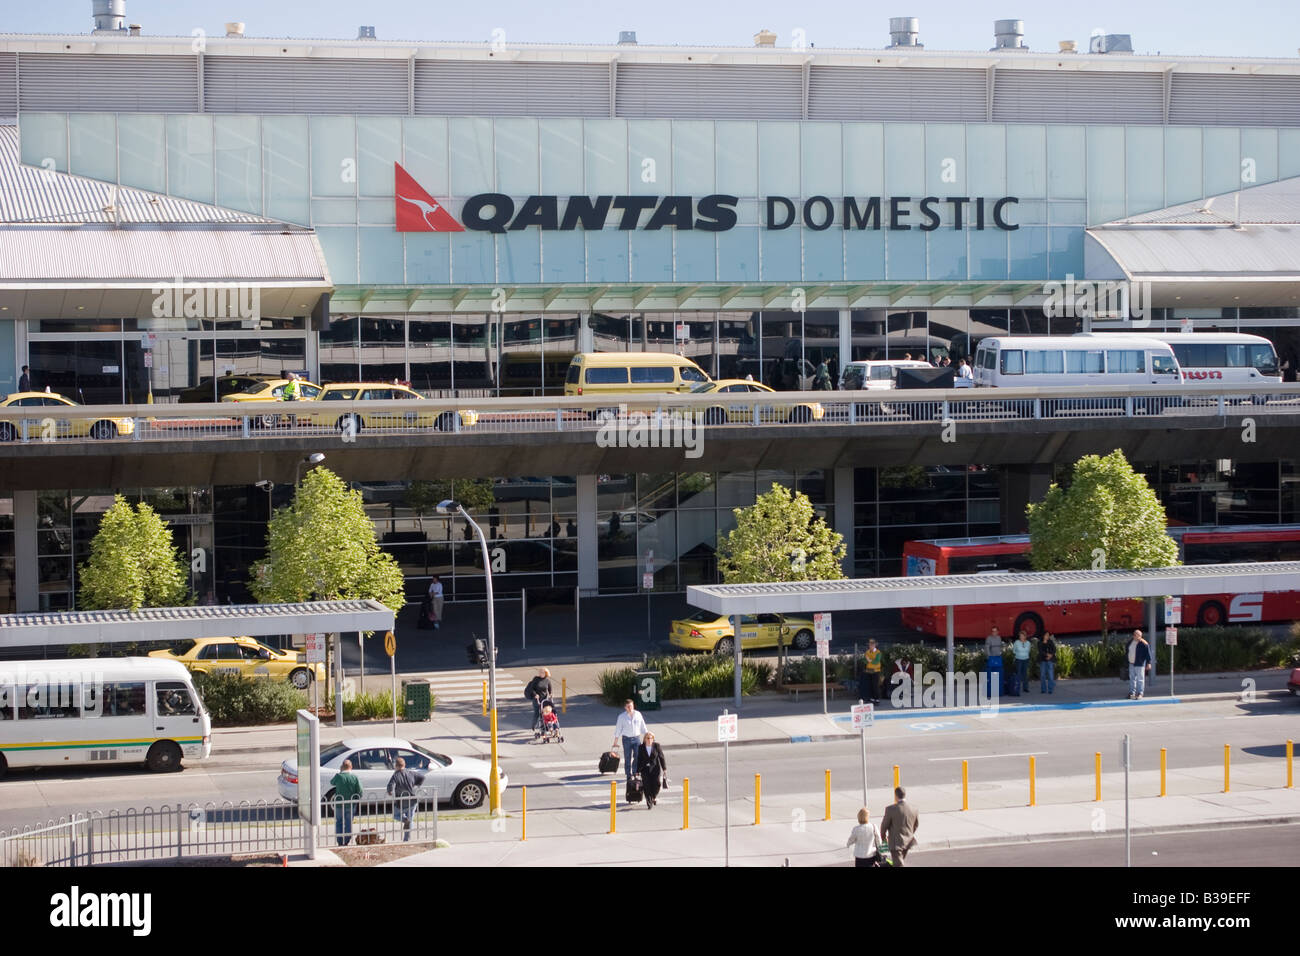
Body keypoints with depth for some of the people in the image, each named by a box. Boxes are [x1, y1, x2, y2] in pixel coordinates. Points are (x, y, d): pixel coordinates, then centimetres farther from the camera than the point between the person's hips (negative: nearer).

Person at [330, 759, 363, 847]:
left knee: (339, 823, 13)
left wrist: (339, 771, 11)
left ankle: (340, 842, 10)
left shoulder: (338, 776, -12)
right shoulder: (354, 777, -8)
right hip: (351, 805, 1)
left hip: (339, 804, -1)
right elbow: (360, 792, -7)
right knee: (348, 823, 12)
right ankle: (346, 842, 13)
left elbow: (331, 782, 11)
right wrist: (357, 800, 11)